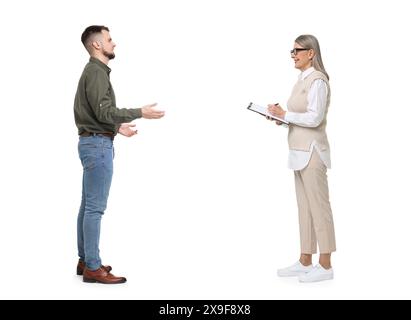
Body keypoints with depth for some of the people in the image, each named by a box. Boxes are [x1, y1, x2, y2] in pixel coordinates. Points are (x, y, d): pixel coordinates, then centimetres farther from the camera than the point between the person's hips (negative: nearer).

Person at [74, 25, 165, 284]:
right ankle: (93, 268, -4)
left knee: (89, 205, 12)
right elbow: (104, 112, -21)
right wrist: (140, 113, -16)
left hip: (94, 142, 11)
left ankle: (85, 260, 20)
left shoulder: (94, 71, 18)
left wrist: (118, 126, 24)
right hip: (98, 144, -11)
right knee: (95, 207, -8)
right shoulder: (97, 71, -13)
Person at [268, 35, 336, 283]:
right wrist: (281, 117, 3)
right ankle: (305, 262, 19)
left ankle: (325, 266, 6)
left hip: (312, 151, -9)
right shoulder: (303, 80, 16)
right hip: (300, 151, 9)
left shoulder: (317, 80, -12)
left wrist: (285, 114, -13)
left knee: (318, 207, -3)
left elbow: (315, 118, -19)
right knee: (305, 207, 12)